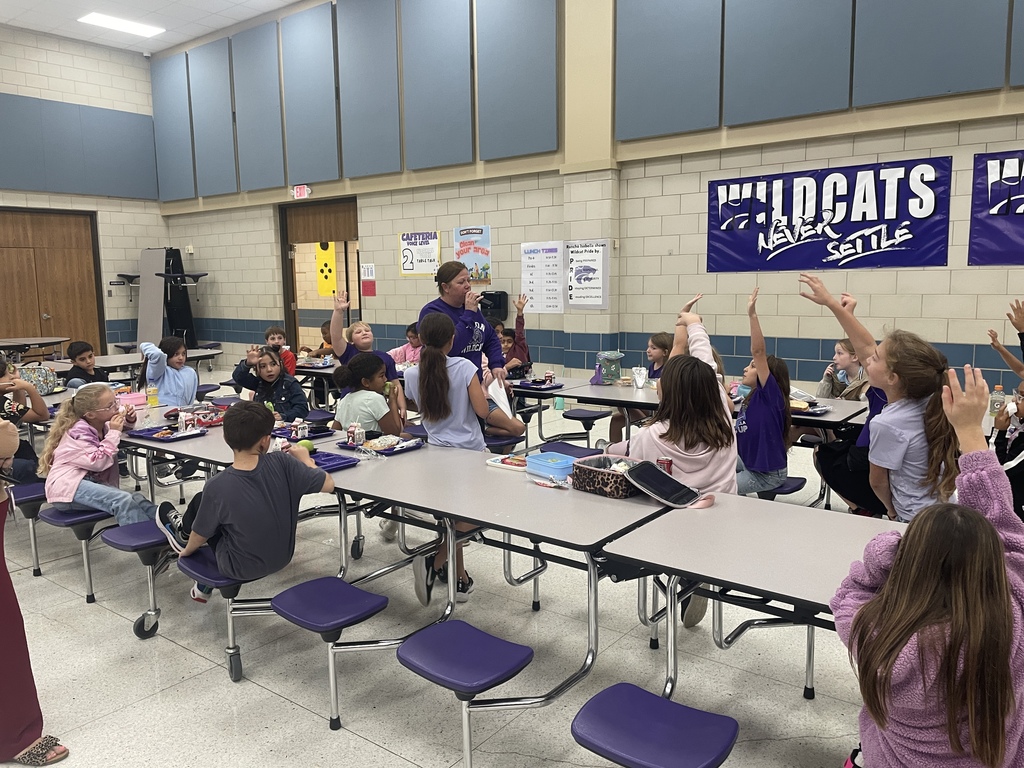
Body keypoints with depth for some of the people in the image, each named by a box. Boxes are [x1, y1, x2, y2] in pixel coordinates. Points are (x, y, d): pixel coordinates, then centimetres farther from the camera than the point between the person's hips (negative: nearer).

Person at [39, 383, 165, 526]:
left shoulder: (101, 424, 9)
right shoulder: (79, 432, -14)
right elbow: (98, 463, -23)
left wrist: (129, 420, 7)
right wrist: (114, 433, -19)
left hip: (92, 481, 8)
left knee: (137, 499, -19)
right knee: (123, 501, -32)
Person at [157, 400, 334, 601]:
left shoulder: (217, 486, -26)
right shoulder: (282, 463, -24)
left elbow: (200, 535, -11)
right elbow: (328, 485, -14)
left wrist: (187, 551, 12)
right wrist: (304, 459, 4)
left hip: (242, 569, -3)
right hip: (282, 557, 3)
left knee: (200, 501, 11)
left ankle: (183, 532, 45)